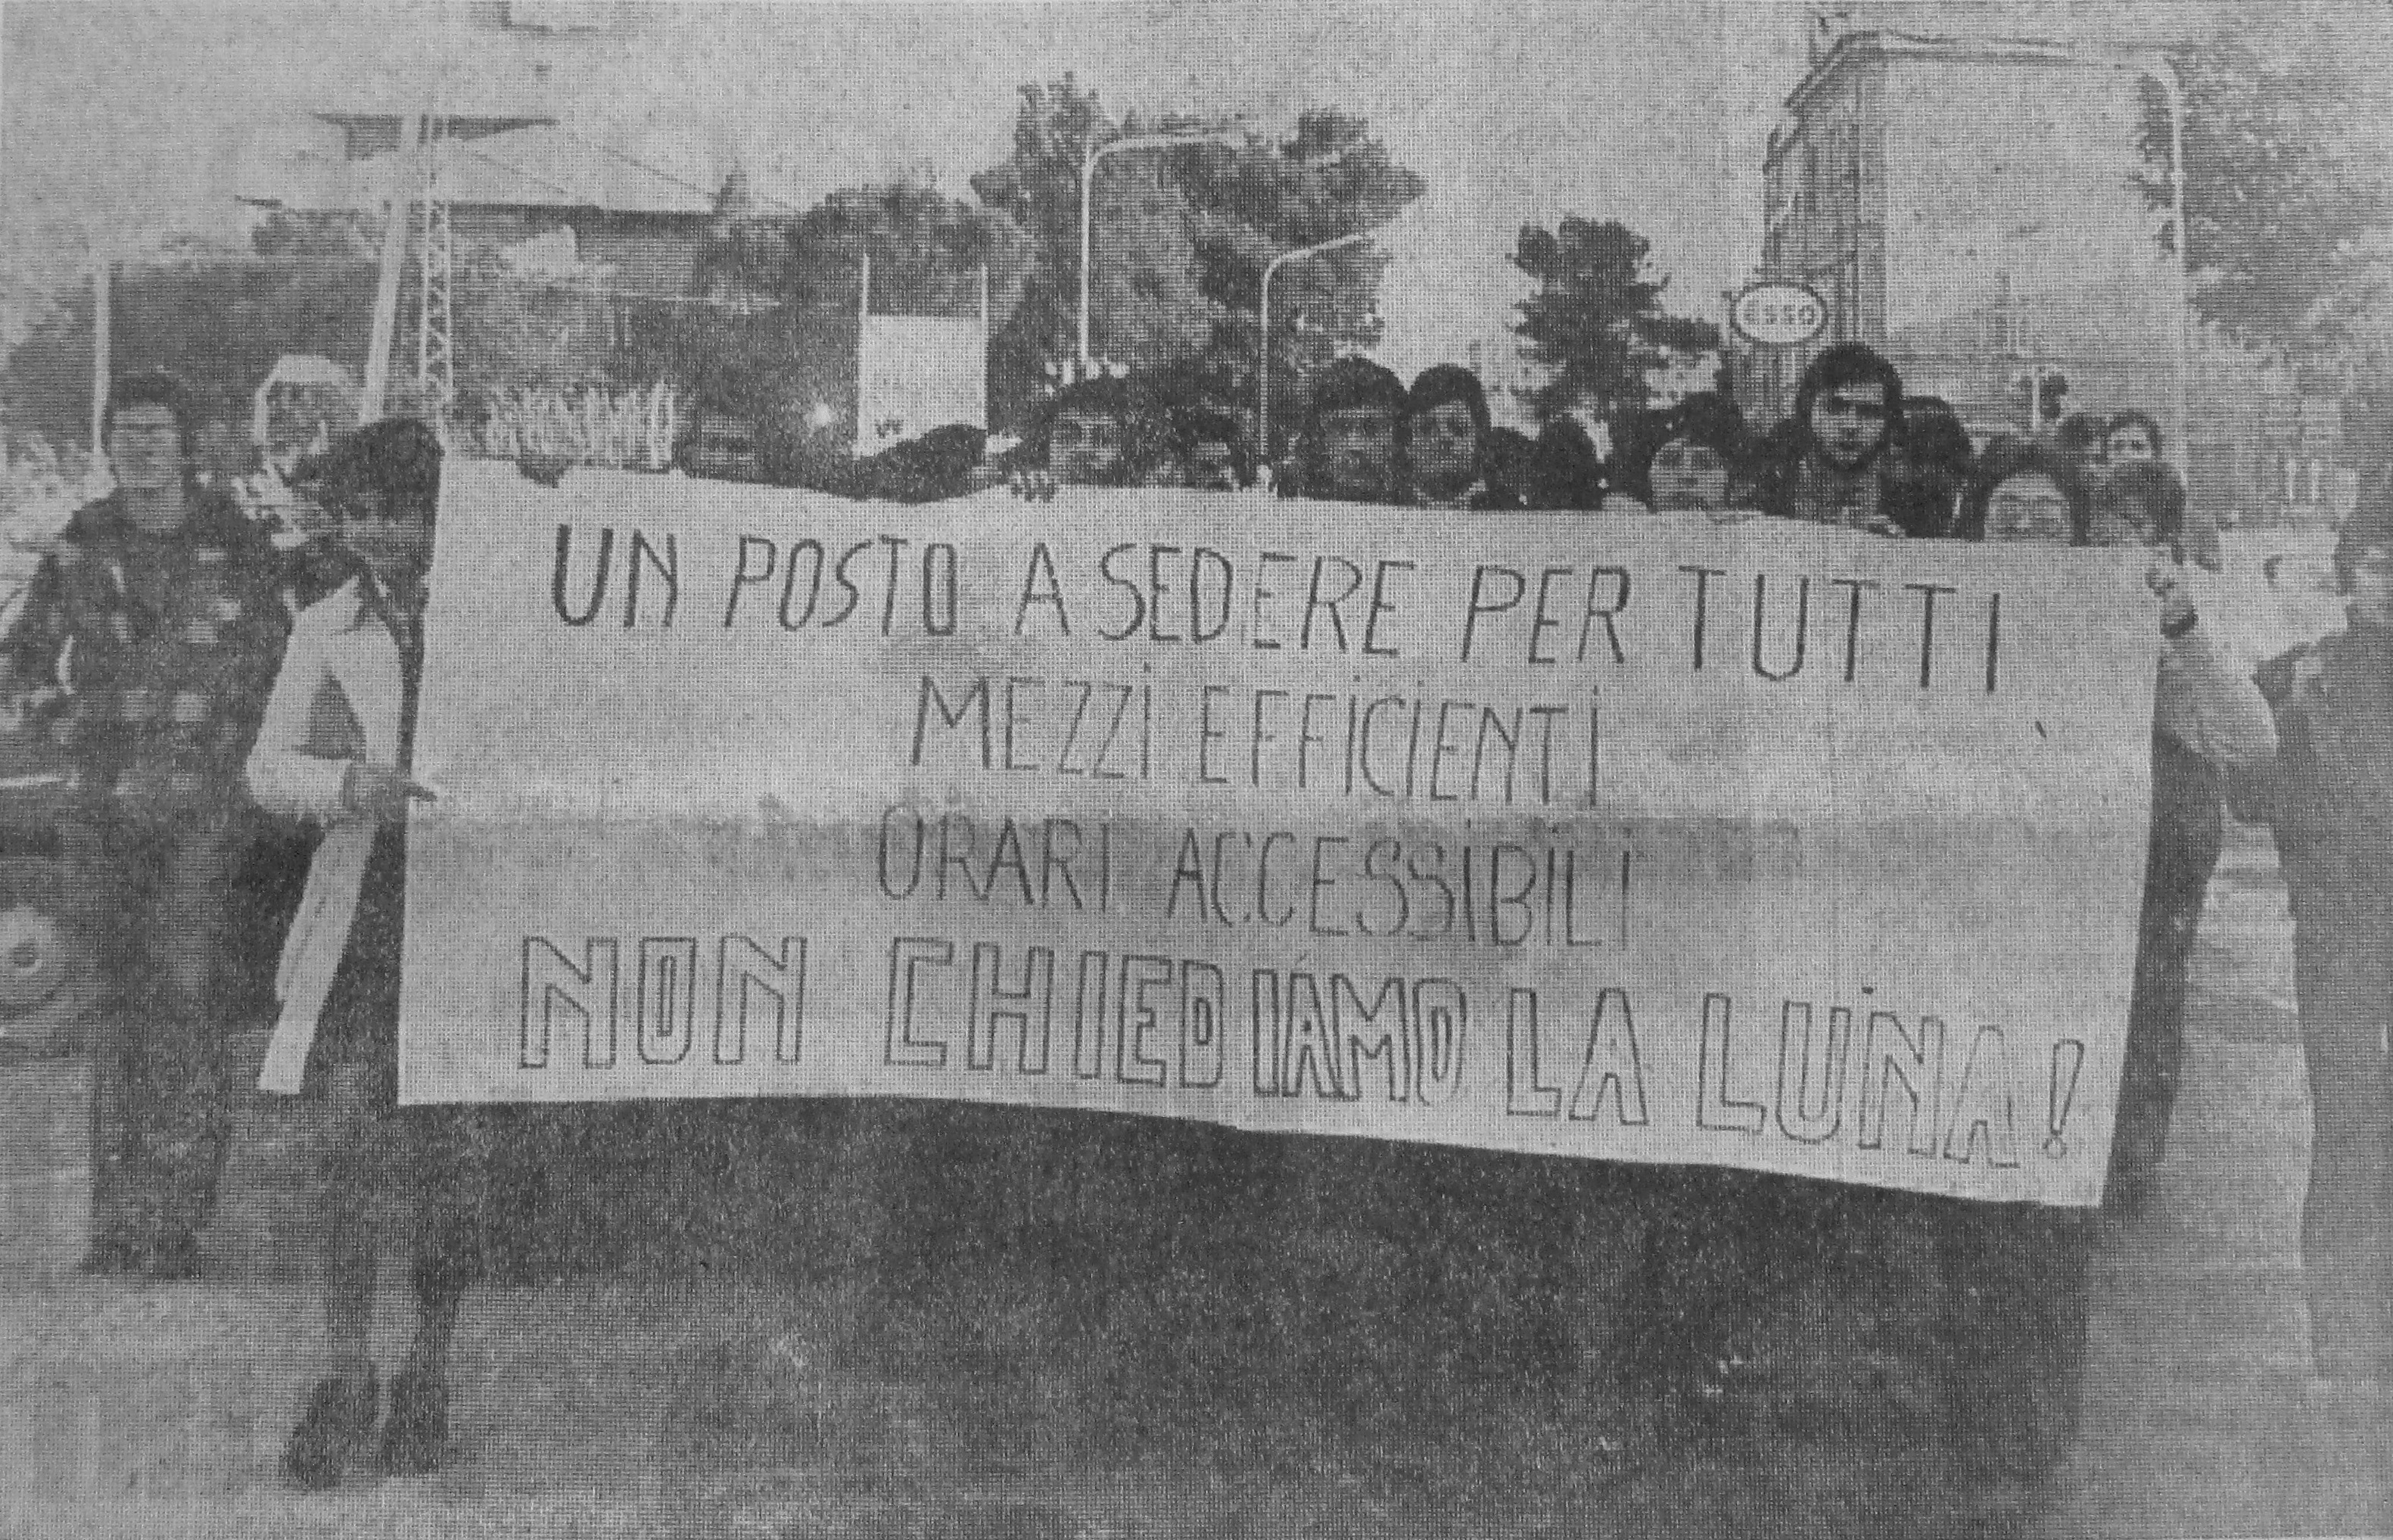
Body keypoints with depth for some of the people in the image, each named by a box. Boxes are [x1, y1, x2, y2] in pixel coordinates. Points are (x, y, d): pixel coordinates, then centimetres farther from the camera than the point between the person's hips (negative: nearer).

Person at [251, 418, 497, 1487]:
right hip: (363, 910, 1)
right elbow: (267, 768, 4)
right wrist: (350, 780, -15)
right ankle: (349, 1376, 10)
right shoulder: (325, 630, 8)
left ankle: (427, 1373, 21)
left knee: (455, 1154, 4)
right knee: (350, 1144, -5)